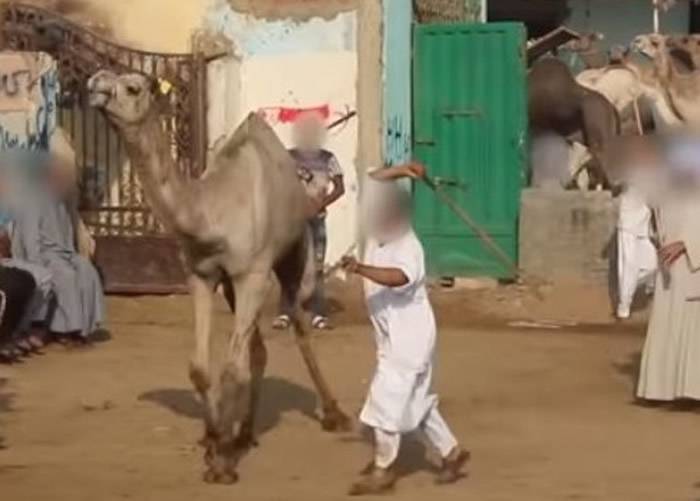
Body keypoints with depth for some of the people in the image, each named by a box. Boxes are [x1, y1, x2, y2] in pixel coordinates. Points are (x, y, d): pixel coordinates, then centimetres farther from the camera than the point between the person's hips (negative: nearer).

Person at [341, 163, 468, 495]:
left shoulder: (408, 247, -24)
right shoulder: (378, 234, -1)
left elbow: (399, 277, -45)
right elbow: (372, 182, 8)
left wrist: (361, 269, -58)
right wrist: (400, 172, -3)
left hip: (408, 339, -9)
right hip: (392, 339, 9)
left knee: (386, 400, -5)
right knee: (416, 401, 19)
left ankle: (382, 470, 6)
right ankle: (451, 452, 32)